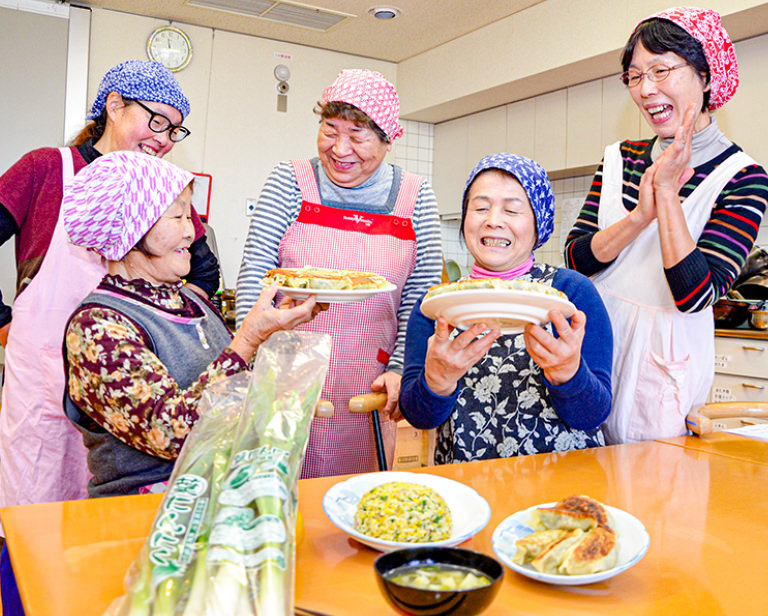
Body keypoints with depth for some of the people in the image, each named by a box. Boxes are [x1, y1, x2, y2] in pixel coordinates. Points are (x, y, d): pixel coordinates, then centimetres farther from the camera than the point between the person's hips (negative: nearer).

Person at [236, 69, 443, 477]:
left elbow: (421, 297, 2)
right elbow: (254, 272, -5)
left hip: (367, 388, 1)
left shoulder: (414, 197, 2)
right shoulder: (291, 181, 0)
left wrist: (400, 370, -6)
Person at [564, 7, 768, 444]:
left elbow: (694, 295, -18)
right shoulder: (620, 159, 6)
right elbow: (576, 257, -3)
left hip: (668, 361, -3)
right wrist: (640, 216, -18)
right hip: (594, 345, 4)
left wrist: (667, 193, -18)